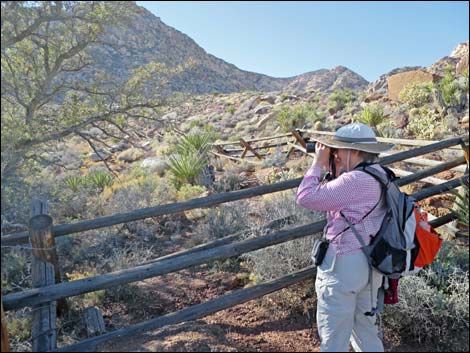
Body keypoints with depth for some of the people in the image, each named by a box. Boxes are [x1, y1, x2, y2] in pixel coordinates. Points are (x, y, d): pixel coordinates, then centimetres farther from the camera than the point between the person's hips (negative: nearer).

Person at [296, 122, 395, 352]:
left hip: (344, 265, -9)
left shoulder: (355, 180, -24)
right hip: (370, 264, 9)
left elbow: (306, 197, -22)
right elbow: (334, 197, 15)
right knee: (366, 329, 25)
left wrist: (319, 163, -11)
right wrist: (330, 167, 6)